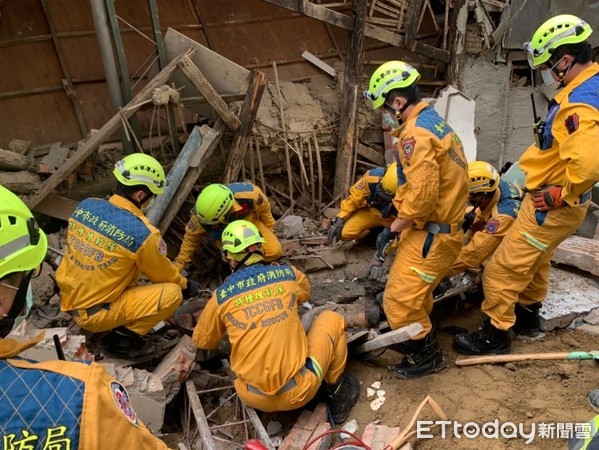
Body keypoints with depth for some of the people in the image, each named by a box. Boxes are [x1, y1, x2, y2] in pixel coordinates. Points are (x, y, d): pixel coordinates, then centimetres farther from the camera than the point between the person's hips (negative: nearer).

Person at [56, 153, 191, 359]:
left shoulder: (85, 206, -4)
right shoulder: (142, 233, -23)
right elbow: (164, 275, -6)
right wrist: (185, 285, 15)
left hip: (68, 301, 7)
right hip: (95, 314, -7)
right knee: (173, 293, -8)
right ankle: (123, 337, -2)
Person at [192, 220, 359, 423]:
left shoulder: (221, 296, -4)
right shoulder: (288, 273, -3)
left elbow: (202, 342, 14)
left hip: (255, 399, 3)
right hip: (300, 391, -2)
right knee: (331, 319, 18)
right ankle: (337, 392, 26)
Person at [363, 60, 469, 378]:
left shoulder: (416, 133, -21)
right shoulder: (433, 121, 12)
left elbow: (422, 194, -28)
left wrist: (393, 229, -14)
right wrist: (399, 223, 12)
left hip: (431, 234, -10)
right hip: (443, 226, 10)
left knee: (400, 300, -1)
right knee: (417, 291, 25)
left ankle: (427, 355, 19)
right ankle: (423, 337, 44)